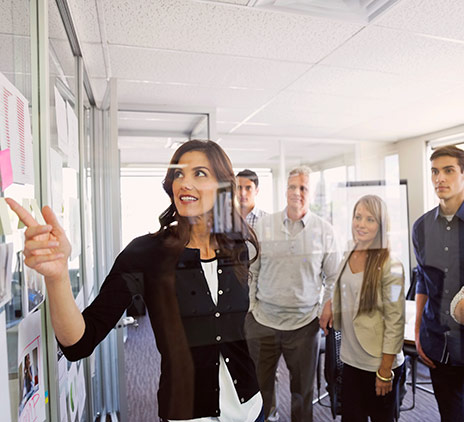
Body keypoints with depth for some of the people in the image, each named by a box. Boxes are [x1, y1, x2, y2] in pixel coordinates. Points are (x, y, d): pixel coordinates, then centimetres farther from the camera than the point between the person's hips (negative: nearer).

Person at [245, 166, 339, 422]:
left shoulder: (324, 230, -1)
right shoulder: (264, 225, 0)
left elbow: (332, 278, 6)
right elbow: (250, 270, 5)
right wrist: (250, 307, 3)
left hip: (305, 323, 0)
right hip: (262, 321, 1)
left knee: (303, 390, 17)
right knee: (257, 388, 13)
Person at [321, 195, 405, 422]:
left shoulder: (390, 265, -17)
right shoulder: (348, 256, 2)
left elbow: (395, 322, -15)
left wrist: (385, 371, -14)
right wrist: (330, 304, -2)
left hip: (378, 363, -5)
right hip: (351, 358, 5)